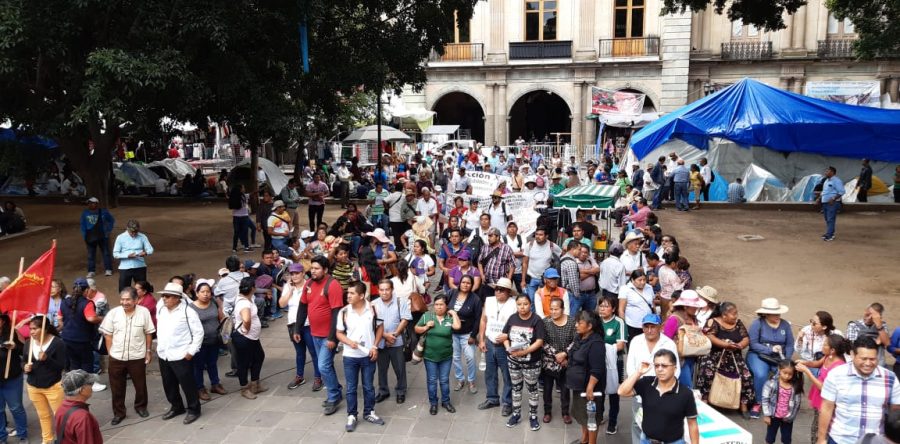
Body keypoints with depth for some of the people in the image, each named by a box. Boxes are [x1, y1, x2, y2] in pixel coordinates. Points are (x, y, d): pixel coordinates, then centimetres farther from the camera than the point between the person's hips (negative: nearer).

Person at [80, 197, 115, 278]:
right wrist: (84, 236, 0)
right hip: (90, 237, 1)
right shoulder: (85, 213, 3)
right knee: (91, 255, 5)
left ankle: (108, 269, 7)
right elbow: (83, 225, 8)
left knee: (106, 253, 2)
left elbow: (112, 220, 11)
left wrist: (108, 230, 4)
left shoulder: (103, 212, 0)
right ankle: (91, 271, 10)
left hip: (102, 237, -1)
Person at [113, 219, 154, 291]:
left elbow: (150, 249, -2)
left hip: (140, 267, 1)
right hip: (125, 268, -1)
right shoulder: (120, 238, -4)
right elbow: (115, 254, -5)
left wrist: (146, 253, -25)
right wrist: (127, 255, -21)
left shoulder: (142, 237, -2)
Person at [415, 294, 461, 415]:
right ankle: (433, 403, 25)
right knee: (432, 380, 10)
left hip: (446, 356, 0)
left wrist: (454, 313, -16)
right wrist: (426, 327, -16)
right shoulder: (427, 316, -5)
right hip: (430, 356, 0)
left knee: (444, 380, 13)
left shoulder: (450, 317, -7)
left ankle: (446, 401, 30)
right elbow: (417, 329, 2)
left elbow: (457, 326, -26)